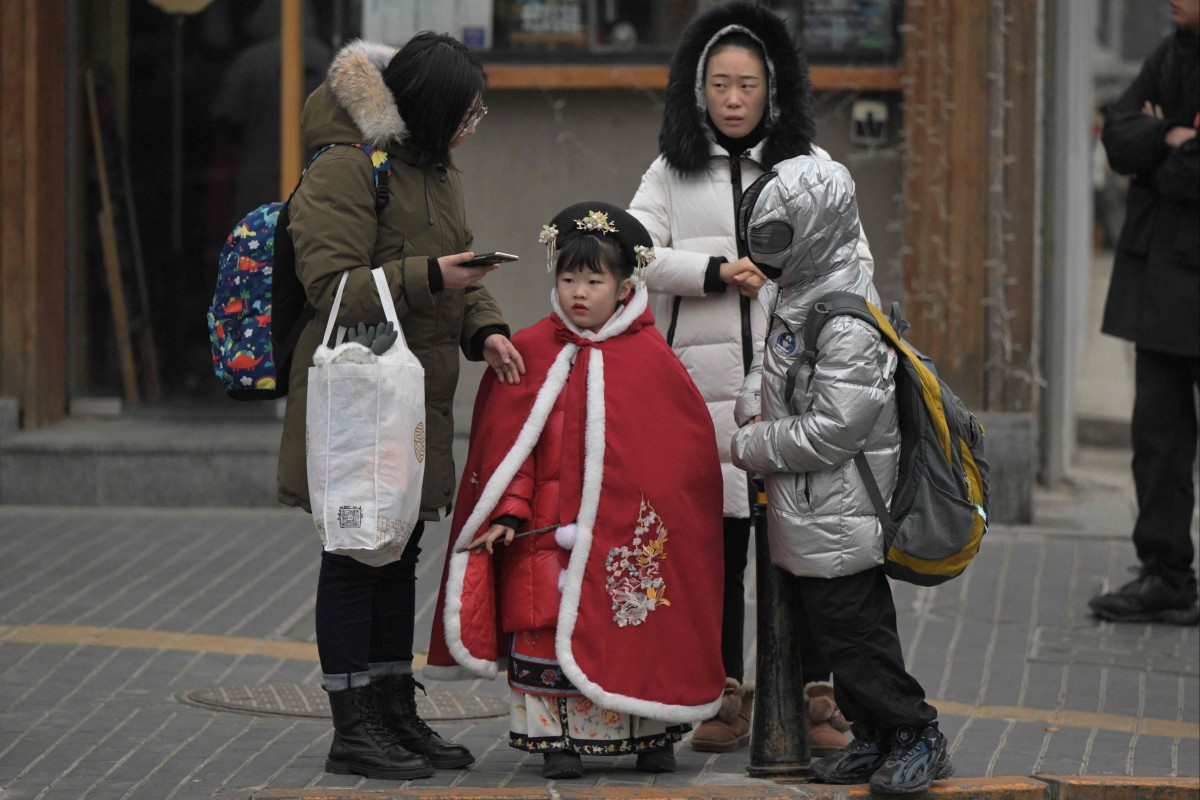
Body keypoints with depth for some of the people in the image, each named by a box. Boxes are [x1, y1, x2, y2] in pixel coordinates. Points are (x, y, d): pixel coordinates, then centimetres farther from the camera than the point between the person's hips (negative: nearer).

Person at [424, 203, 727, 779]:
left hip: (628, 532, 0)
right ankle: (558, 737, 3)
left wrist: (664, 522, 0)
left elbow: (686, 449, 5)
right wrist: (508, 511, -6)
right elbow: (508, 444, 3)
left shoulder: (651, 359, 1)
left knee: (635, 626, 4)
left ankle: (650, 734, 16)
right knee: (547, 621, -5)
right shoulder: (530, 354, 3)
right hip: (551, 529, 0)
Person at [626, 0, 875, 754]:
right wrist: (715, 273, -13)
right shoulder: (673, 171, 11)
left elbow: (855, 261, 9)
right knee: (716, 543, 3)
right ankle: (724, 698, 11)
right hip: (705, 381, 1)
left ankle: (814, 698, 3)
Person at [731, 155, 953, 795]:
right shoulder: (792, 295, 7)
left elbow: (832, 429, -26)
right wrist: (755, 408, 2)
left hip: (836, 515, -10)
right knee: (841, 627, 15)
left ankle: (916, 735, 6)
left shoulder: (847, 326, -24)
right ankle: (874, 739, 23)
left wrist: (753, 449, -14)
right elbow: (769, 367, 24)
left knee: (853, 629, -4)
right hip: (808, 507, 10)